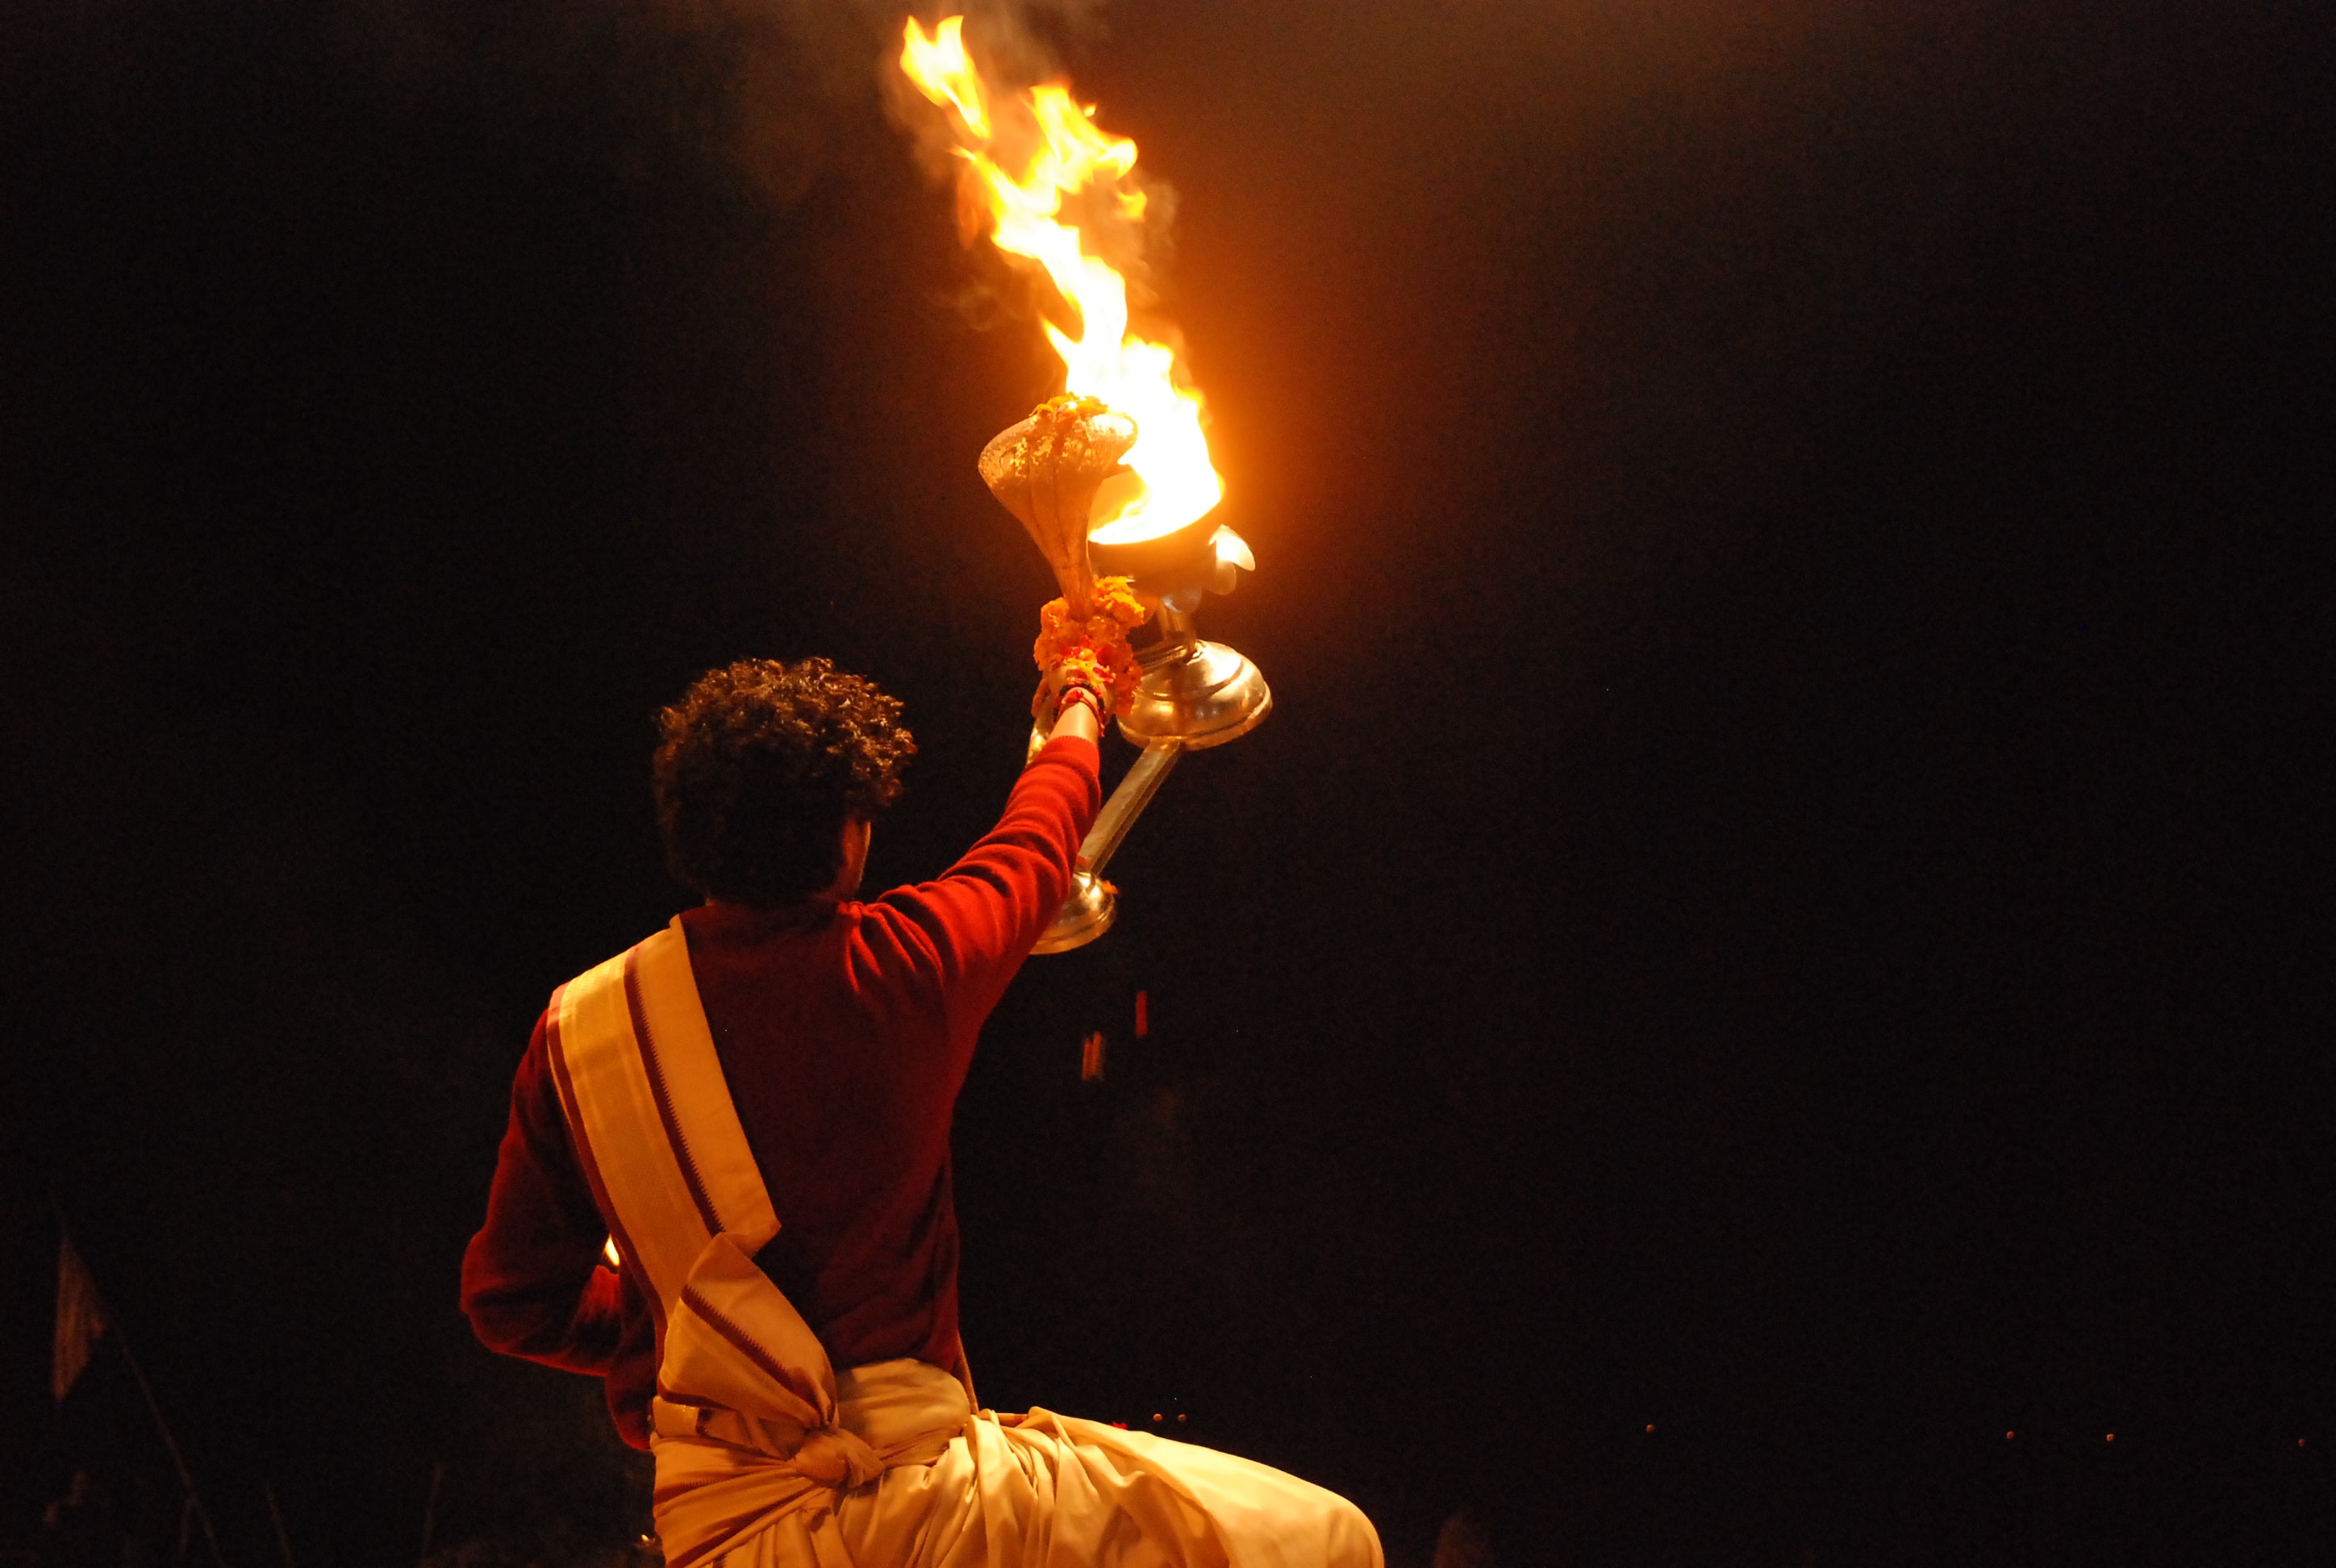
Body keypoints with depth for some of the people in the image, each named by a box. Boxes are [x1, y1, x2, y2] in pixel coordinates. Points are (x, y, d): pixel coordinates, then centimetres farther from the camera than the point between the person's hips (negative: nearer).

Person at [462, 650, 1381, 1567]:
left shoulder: (573, 1028, 2)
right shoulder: (893, 968, -6)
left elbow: (513, 1302, 9)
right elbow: (1038, 838, 16)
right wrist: (1078, 714, 37)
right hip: (907, 1491, -5)